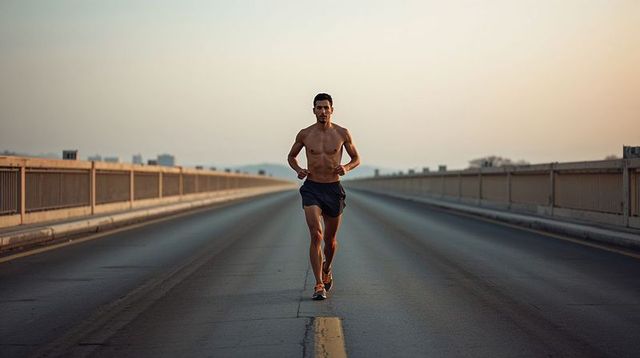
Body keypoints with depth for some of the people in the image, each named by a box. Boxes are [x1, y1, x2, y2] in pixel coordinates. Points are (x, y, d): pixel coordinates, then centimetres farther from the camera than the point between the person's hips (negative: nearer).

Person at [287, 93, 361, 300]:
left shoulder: (342, 133, -2)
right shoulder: (304, 134, -1)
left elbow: (356, 158, 9)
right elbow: (291, 156, 15)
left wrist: (346, 168, -14)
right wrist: (298, 170, -7)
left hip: (333, 189, 1)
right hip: (311, 189, -1)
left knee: (330, 239, 13)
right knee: (316, 235, -18)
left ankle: (326, 270, 43)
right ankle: (319, 285, -16)